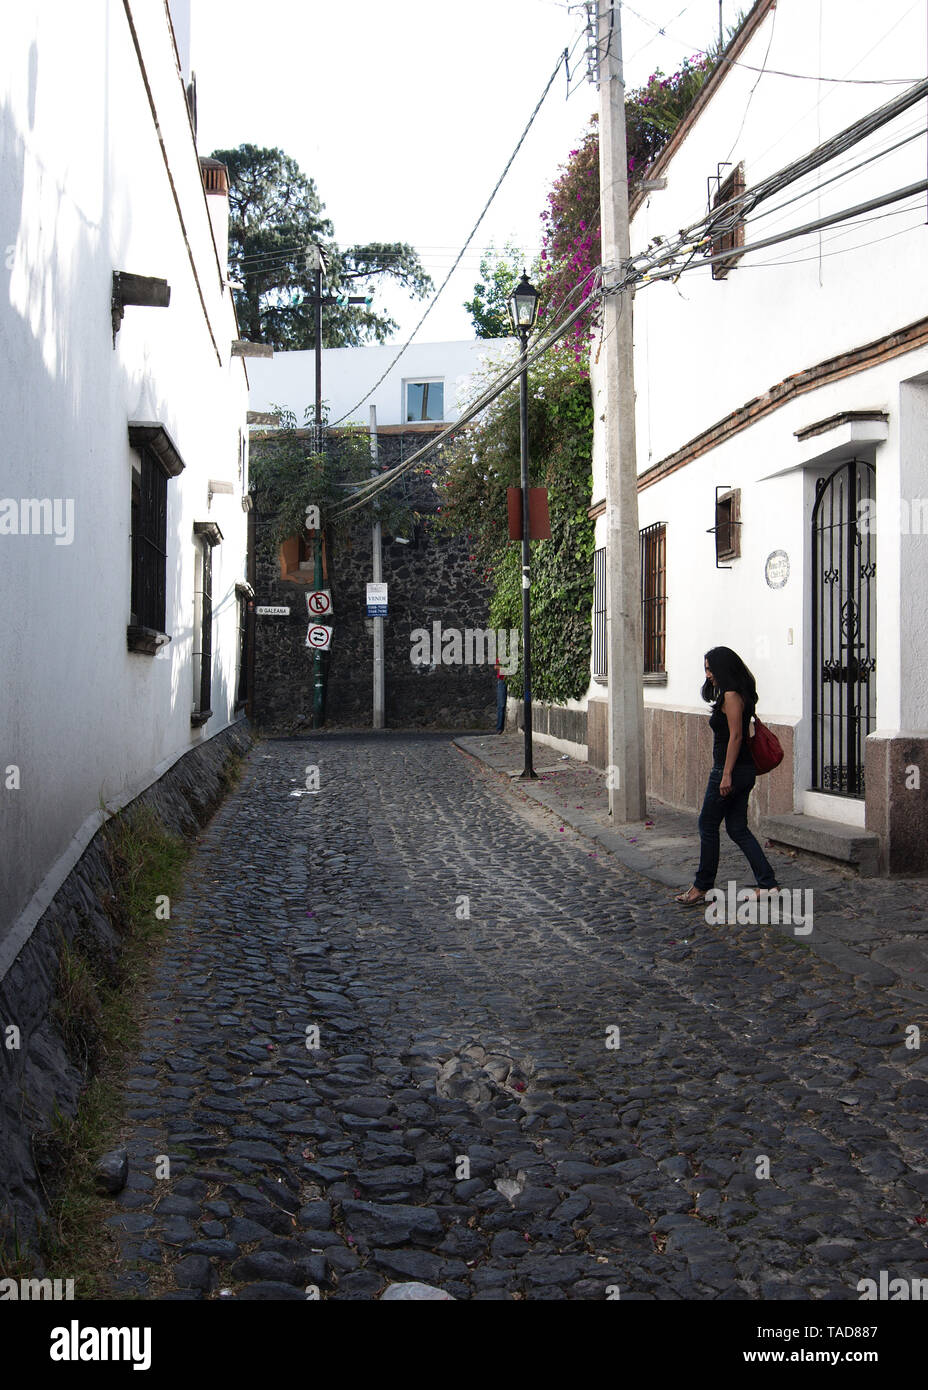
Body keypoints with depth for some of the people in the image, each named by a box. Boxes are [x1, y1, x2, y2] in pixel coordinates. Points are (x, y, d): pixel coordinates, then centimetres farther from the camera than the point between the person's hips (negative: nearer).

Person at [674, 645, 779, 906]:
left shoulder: (731, 696, -14)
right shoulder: (740, 694, 15)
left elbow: (736, 736, -20)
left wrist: (726, 775, -21)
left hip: (732, 770, -10)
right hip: (744, 770, 10)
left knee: (708, 826, 2)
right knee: (737, 829, 11)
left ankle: (702, 887, 11)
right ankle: (767, 884, 8)